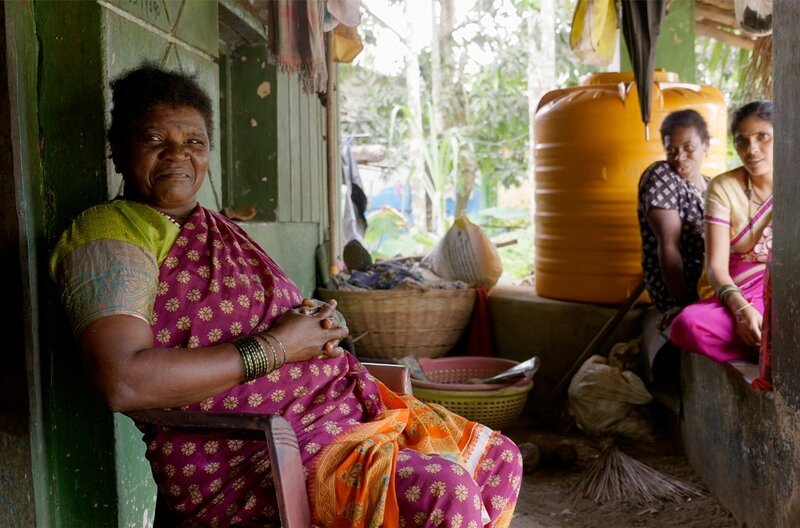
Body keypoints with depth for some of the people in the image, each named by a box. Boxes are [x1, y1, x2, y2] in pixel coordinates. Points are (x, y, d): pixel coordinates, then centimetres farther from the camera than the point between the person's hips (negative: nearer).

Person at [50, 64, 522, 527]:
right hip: (248, 457, -9)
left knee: (499, 460, 4)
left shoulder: (219, 229, 20)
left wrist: (319, 323, 3)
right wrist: (270, 349, -17)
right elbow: (124, 383, -22)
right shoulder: (111, 235, -6)